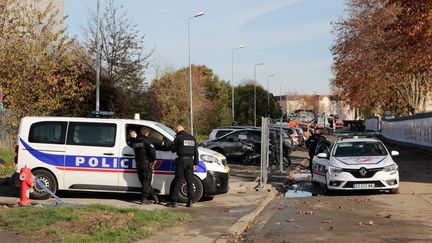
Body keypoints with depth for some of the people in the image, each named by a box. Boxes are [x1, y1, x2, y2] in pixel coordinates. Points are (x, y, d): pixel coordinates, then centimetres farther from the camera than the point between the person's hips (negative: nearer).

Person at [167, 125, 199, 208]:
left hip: (181, 161, -5)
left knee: (178, 181, -1)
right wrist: (195, 163, 14)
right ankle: (190, 201, 6)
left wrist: (174, 141, 14)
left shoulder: (179, 138, -6)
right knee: (189, 182, 8)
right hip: (190, 161, 5)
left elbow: (173, 149, -2)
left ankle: (174, 201, -2)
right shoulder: (192, 138, 13)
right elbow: (196, 152, 13)